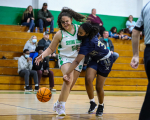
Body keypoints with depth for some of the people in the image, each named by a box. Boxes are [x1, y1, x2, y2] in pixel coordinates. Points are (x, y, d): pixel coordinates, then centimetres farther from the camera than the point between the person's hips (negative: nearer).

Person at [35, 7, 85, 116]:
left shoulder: (79, 29, -3)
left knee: (70, 85, 3)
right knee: (68, 79, -28)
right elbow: (51, 48, -1)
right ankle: (62, 106, -22)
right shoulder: (59, 34, -8)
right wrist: (42, 55, -18)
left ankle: (58, 105, 21)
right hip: (65, 58, -3)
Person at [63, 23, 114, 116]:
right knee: (88, 79, -17)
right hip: (95, 59, 7)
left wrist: (67, 73, -47)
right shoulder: (91, 35, -16)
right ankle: (92, 103, -2)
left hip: (105, 61, -7)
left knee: (99, 87, -3)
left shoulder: (87, 44, -36)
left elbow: (77, 61, -42)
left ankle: (101, 106, 26)